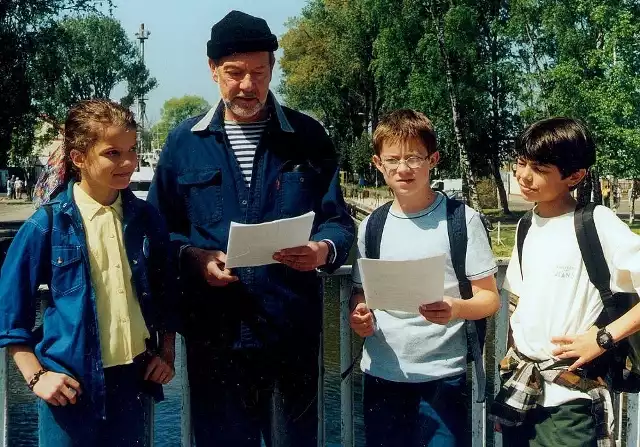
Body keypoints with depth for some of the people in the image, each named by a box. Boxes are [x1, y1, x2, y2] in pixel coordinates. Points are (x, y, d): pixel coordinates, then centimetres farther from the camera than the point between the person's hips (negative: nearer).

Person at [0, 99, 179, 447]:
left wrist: (166, 354, 8)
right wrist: (36, 376, -6)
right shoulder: (47, 224, -7)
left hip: (135, 378, 3)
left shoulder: (145, 218, 3)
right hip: (71, 385, -3)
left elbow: (167, 295, 14)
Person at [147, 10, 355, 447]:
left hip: (293, 330, -1)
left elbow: (339, 221, 3)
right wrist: (193, 257, -10)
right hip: (213, 332, 1)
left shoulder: (308, 137, 3)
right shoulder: (184, 141, 6)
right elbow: (161, 229, 10)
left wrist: (324, 250, -19)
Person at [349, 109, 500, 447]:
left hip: (442, 376, -3)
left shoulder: (461, 219, -5)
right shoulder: (371, 226, 6)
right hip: (380, 375, 4)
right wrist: (359, 317, -8)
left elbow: (489, 299, -4)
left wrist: (456, 308, -25)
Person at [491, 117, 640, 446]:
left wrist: (603, 337, -18)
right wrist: (511, 364, 12)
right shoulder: (526, 227, 7)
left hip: (571, 397, -6)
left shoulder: (598, 224, -14)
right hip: (520, 388, 6)